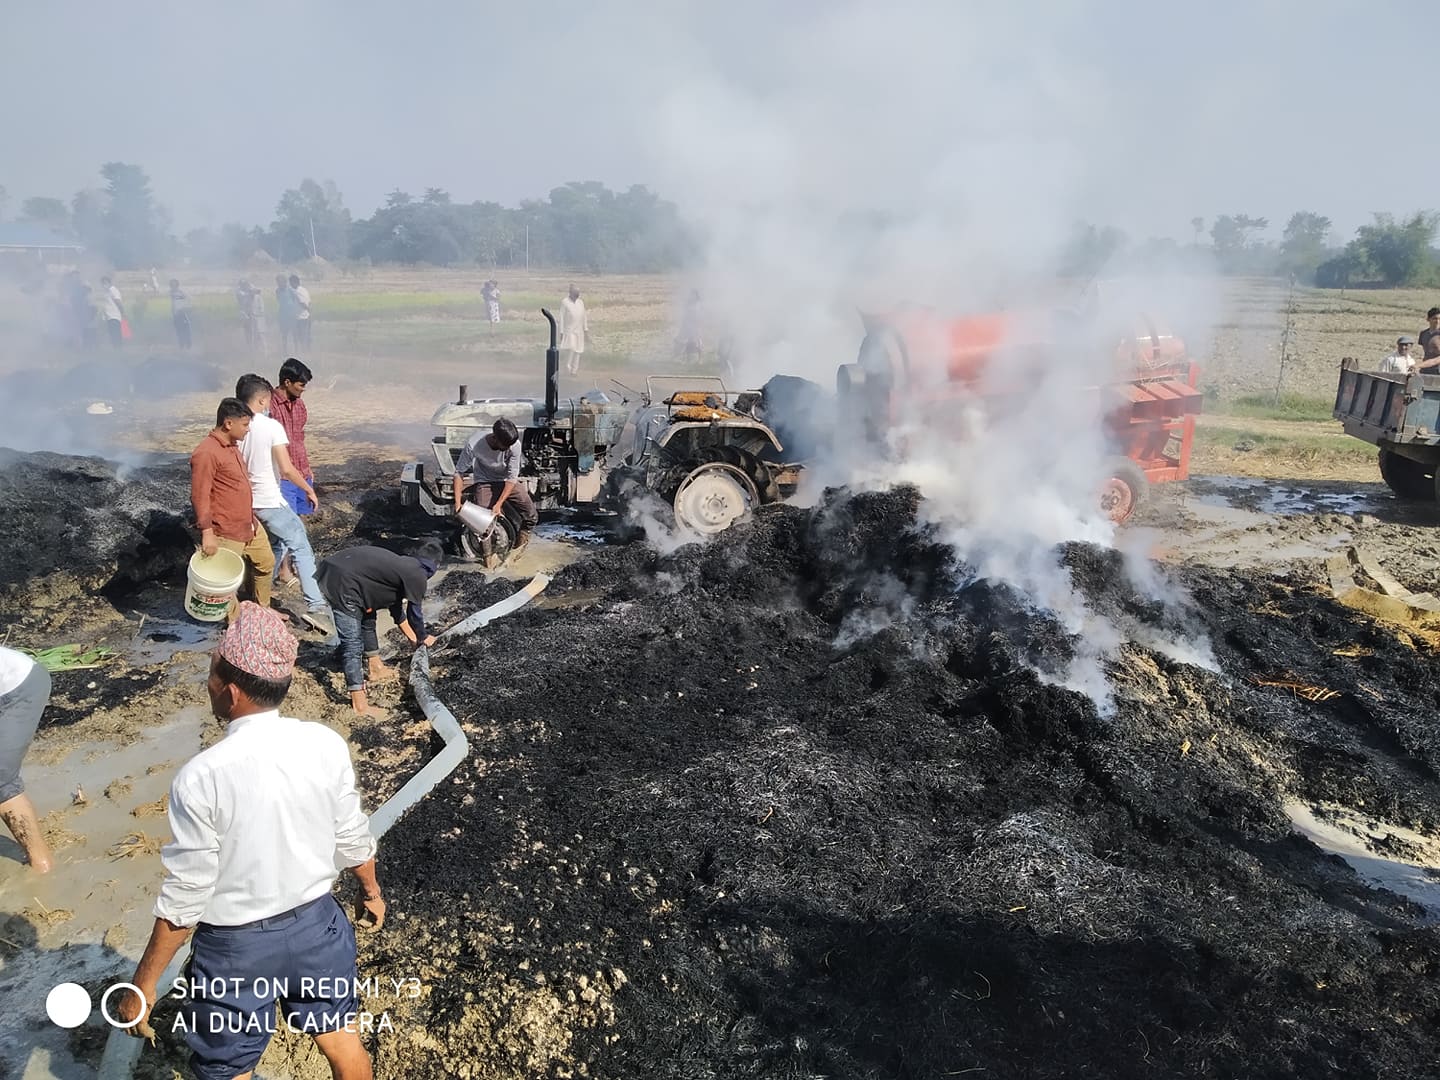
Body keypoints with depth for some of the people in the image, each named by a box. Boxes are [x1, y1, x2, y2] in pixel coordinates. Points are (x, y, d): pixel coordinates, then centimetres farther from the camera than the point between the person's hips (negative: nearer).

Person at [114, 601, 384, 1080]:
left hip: (236, 946, -3)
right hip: (316, 923, 3)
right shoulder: (326, 745, -15)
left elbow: (185, 897, -18)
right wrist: (371, 891, 18)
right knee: (341, 1038, 25)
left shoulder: (201, 777, -25)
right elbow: (354, 839, -2)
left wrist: (143, 984, -4)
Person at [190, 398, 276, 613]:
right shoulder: (206, 453, -21)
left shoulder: (232, 446, 9)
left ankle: (263, 609, 39)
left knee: (265, 563, 22)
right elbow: (199, 496, -23)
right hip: (226, 533, -10)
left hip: (249, 525, 10)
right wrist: (207, 533, -25)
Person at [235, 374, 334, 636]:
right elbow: (287, 469, -20)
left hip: (247, 502, 7)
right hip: (270, 502, -7)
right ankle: (316, 607, -12)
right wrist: (309, 490, -7)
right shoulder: (271, 426, -15)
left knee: (276, 546, 24)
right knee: (301, 548, -3)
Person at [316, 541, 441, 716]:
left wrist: (414, 639, 42)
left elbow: (396, 606, 34)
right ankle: (358, 700, -6)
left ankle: (376, 667, 40)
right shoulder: (417, 575, -2)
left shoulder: (402, 565, 23)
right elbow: (415, 613, 6)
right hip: (341, 582, -10)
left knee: (367, 617, 27)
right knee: (352, 643, -7)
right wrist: (423, 639, 25)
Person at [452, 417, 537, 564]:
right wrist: (457, 501, -25)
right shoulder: (473, 444, -29)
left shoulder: (514, 445, -26)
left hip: (507, 482, 2)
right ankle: (488, 552, 9)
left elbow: (512, 477, -20)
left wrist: (499, 504, -28)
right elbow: (459, 472, -17)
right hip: (484, 483, -1)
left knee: (532, 516, -11)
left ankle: (521, 540, 22)